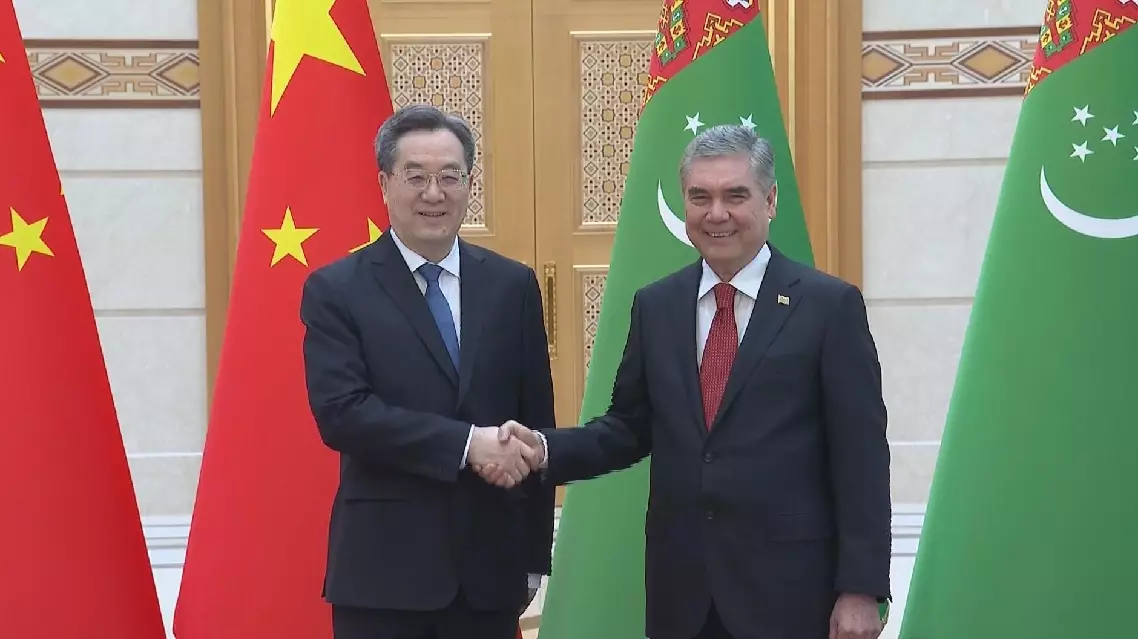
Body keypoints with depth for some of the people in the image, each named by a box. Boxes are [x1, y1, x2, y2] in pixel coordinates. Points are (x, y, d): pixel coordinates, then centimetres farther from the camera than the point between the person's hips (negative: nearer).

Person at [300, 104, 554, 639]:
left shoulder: (512, 285, 7)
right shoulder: (336, 290, -2)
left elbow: (535, 421, 9)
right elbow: (341, 413, -14)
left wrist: (534, 554, 9)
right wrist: (467, 443, -20)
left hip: (489, 561, 3)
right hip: (384, 566, -3)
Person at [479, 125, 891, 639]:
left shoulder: (830, 305, -4)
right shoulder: (655, 306, 8)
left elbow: (861, 458, -6)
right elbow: (630, 428, 11)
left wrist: (860, 588, -9)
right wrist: (545, 449, -7)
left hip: (787, 584, -3)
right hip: (681, 584, 4)